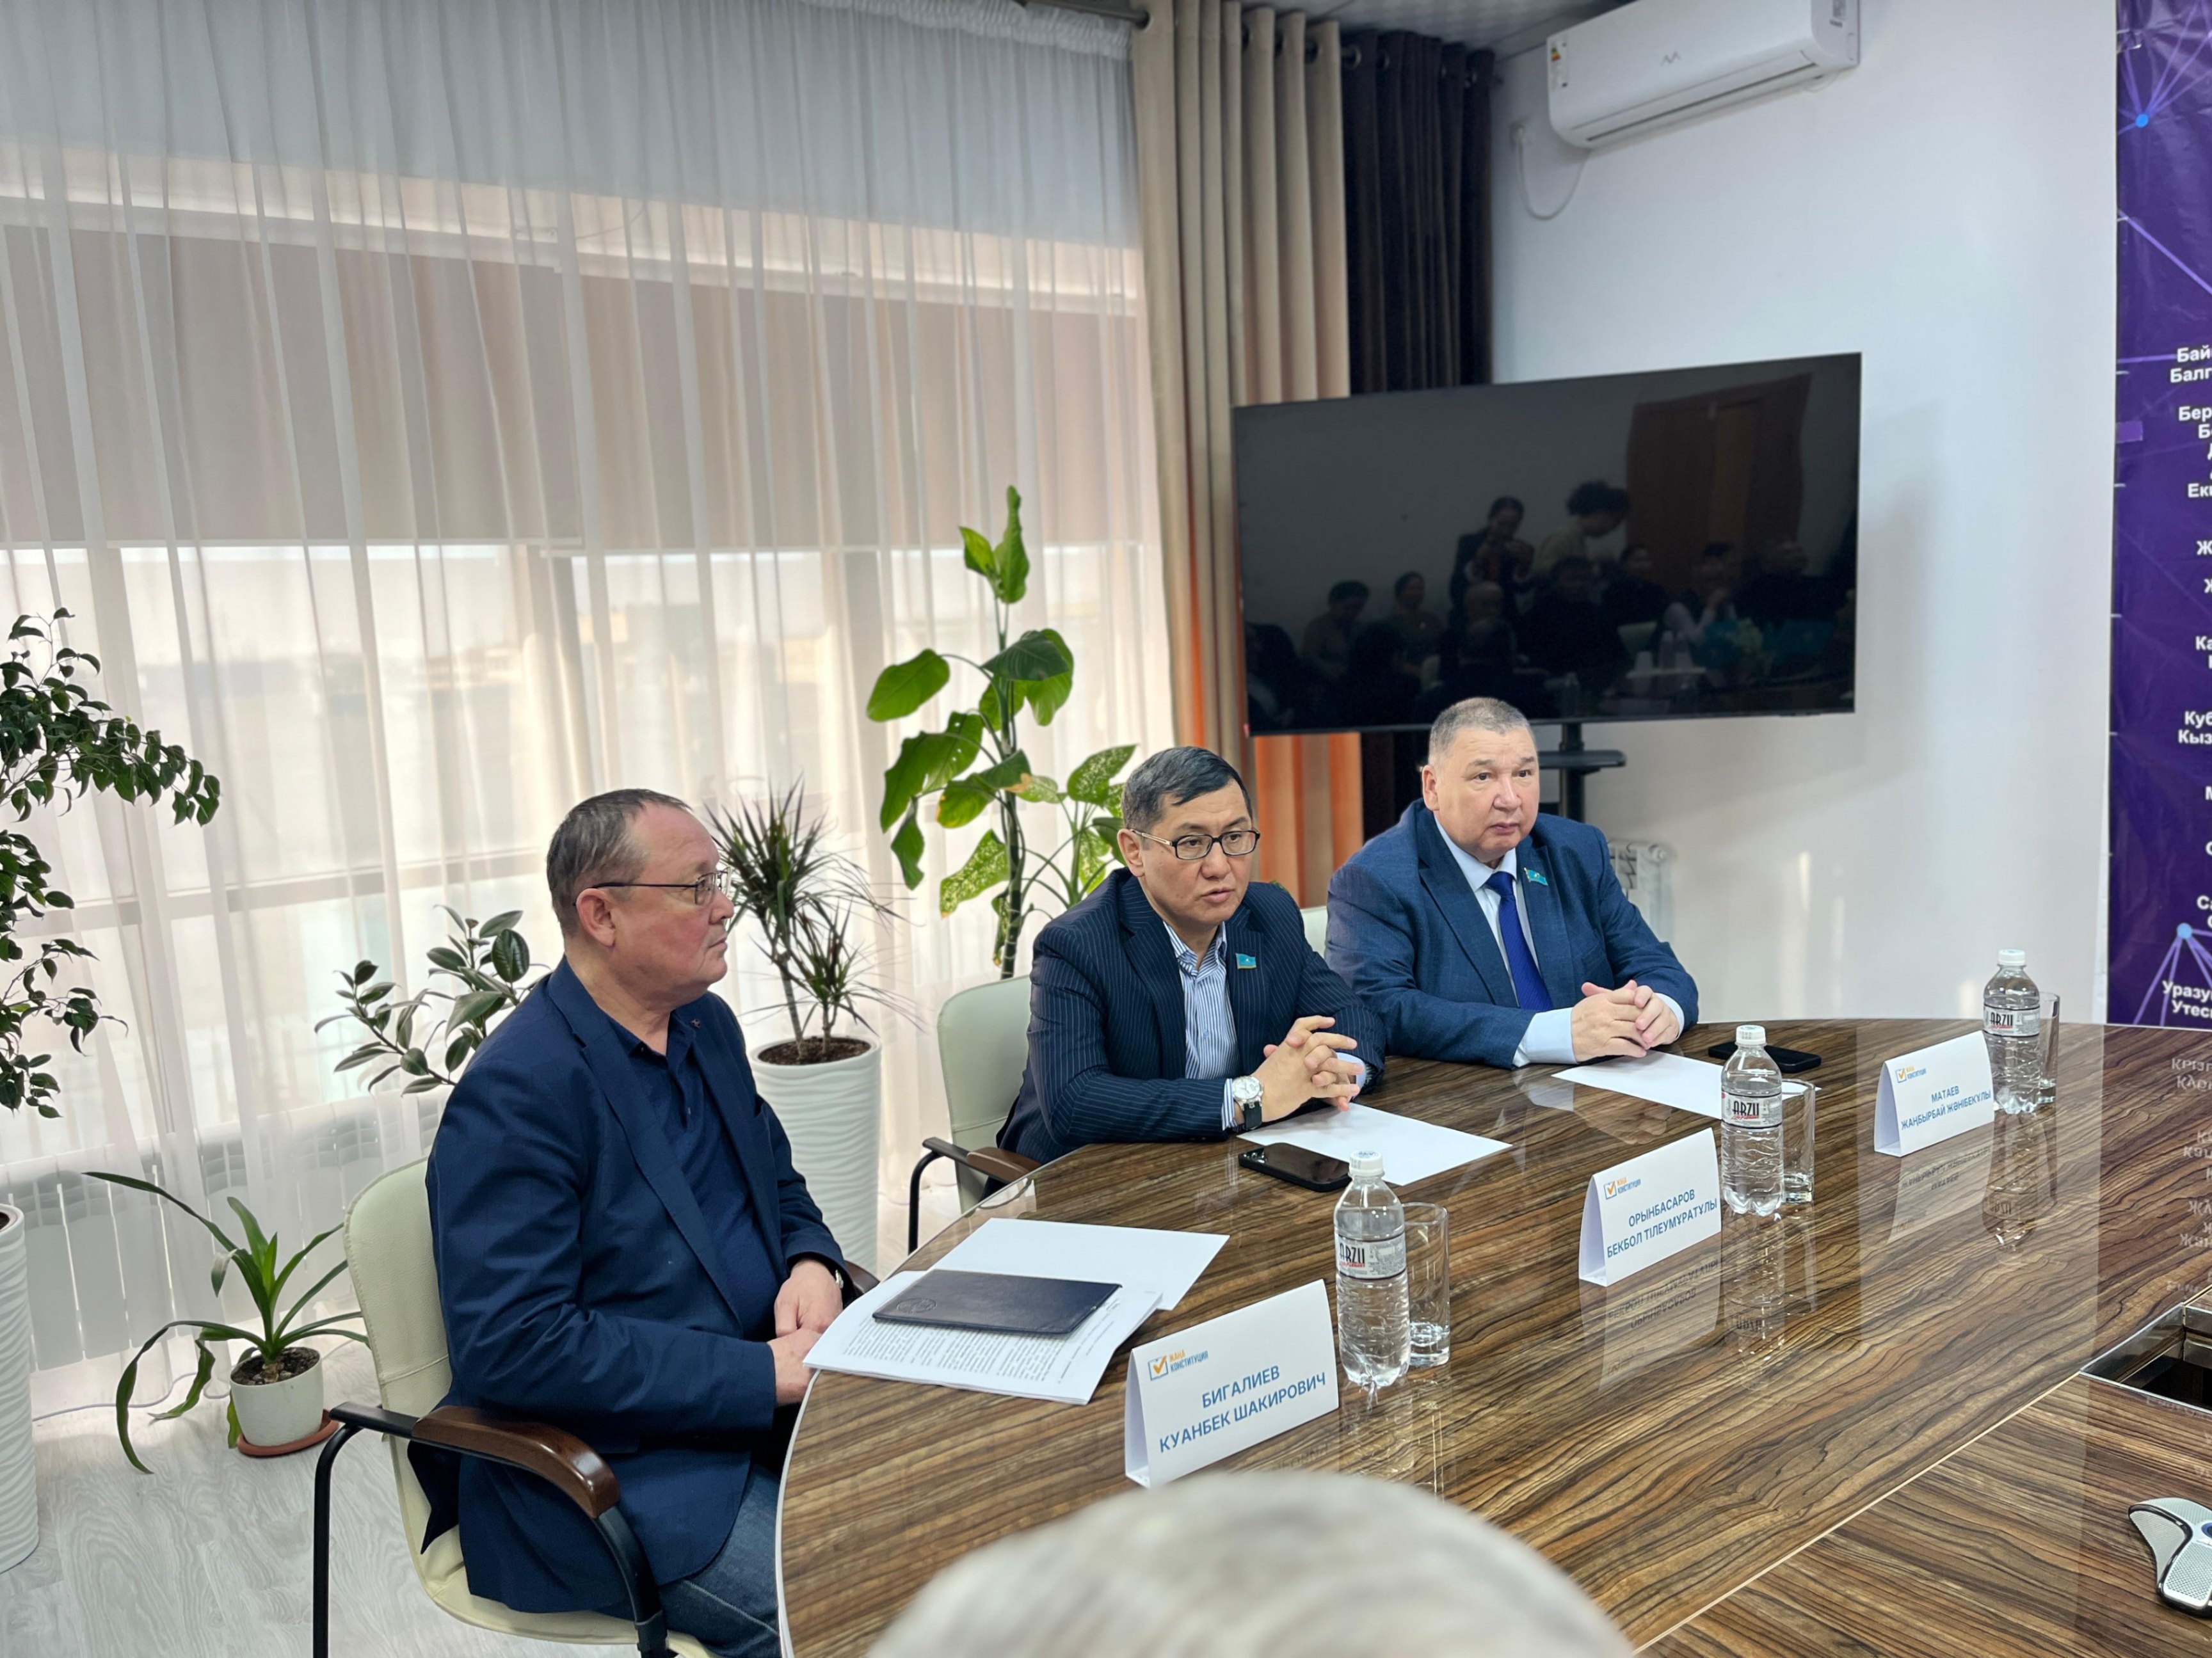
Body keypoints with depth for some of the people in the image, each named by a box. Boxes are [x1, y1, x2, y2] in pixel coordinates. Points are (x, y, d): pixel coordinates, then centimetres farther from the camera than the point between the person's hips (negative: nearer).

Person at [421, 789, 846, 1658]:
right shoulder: (516, 1092, -19)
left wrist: (811, 1263, -5)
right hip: (618, 1471, -7)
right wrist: (761, 1374, -24)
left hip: (767, 1398, 8)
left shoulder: (706, 1025, 7)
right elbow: (510, 1344, -23)